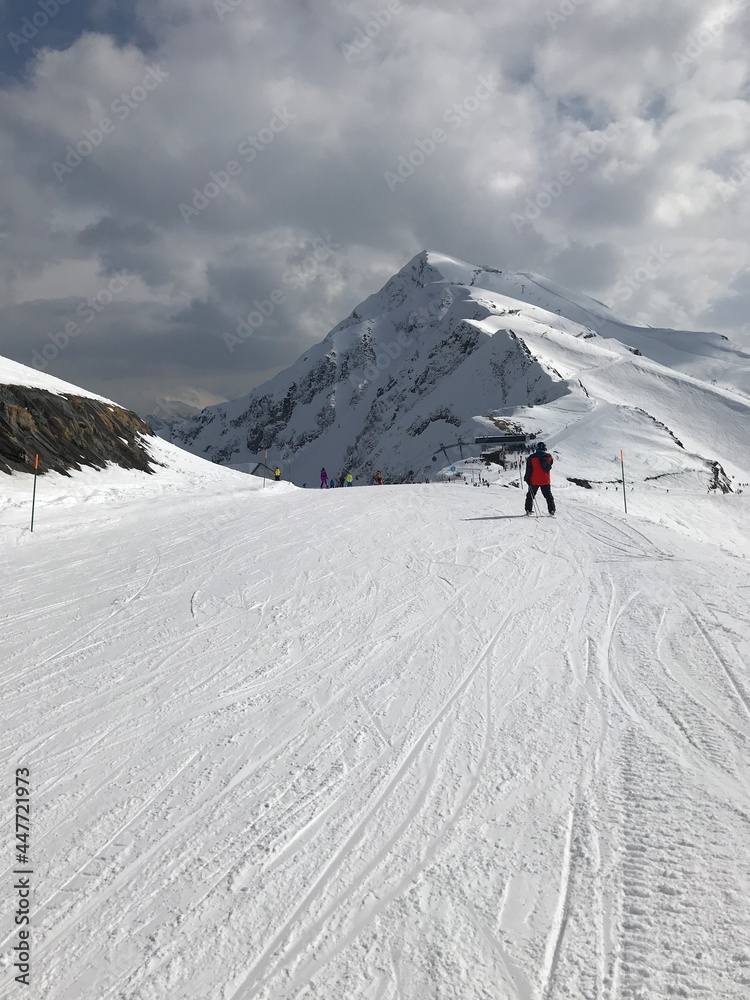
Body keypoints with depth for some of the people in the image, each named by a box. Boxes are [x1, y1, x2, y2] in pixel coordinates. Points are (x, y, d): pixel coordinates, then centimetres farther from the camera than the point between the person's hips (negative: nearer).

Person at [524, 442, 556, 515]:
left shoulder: (532, 457, -9)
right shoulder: (549, 456, -3)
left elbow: (529, 469, -6)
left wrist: (527, 479, 3)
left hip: (534, 480, -1)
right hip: (545, 481, 2)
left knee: (530, 495, 12)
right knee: (548, 495, 13)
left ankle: (528, 510, 9)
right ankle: (552, 510, 9)